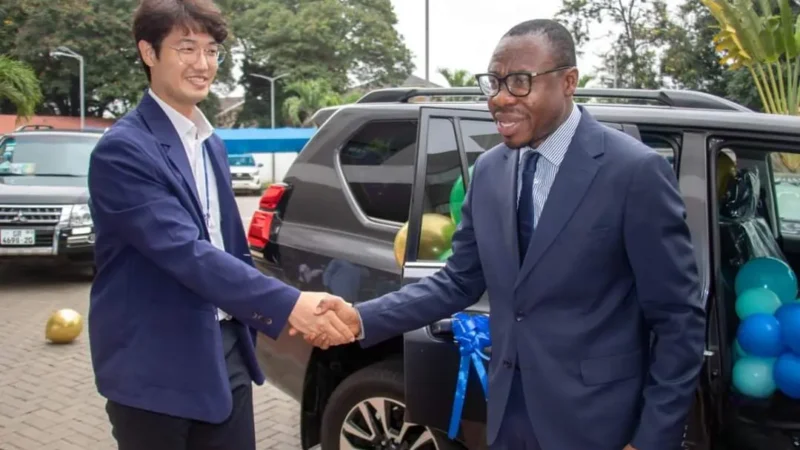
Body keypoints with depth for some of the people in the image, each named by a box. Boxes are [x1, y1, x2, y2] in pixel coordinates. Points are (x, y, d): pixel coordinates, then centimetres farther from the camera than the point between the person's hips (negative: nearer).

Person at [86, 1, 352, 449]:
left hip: (225, 354, 7)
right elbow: (185, 252, -26)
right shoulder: (123, 149, -16)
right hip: (155, 367, -7)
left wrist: (286, 312, 14)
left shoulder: (213, 144, 12)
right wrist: (286, 303, -33)